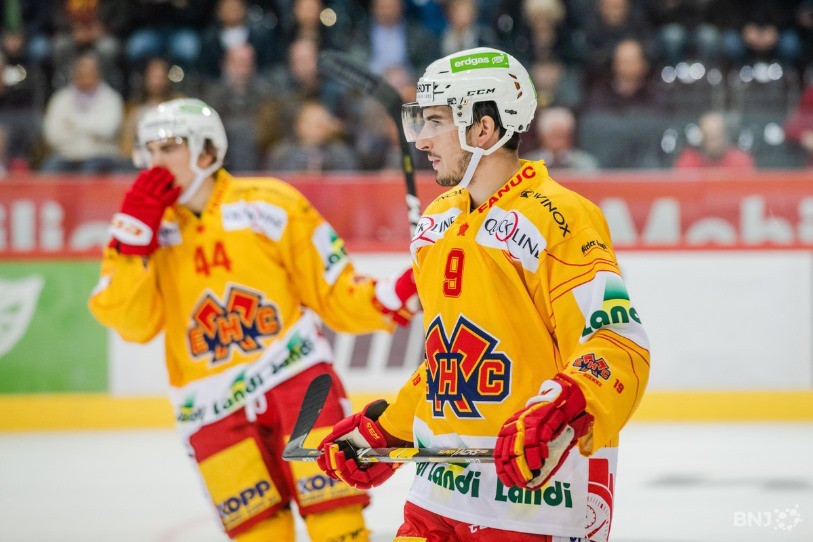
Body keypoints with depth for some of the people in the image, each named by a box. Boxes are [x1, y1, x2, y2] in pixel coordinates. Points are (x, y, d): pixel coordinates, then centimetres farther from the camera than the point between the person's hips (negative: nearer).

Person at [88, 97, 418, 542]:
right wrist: (133, 231, -15)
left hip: (294, 375, -2)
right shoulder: (147, 229, 4)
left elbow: (336, 296, 1)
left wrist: (397, 297, -17)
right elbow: (134, 324, -9)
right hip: (212, 405, 2)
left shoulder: (271, 206, -3)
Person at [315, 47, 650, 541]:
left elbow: (620, 349, -19)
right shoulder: (437, 223, 15)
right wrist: (381, 432, 21)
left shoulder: (556, 219, -12)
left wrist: (558, 417, -33)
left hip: (538, 487, -8)